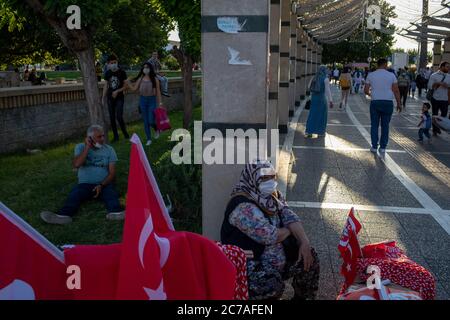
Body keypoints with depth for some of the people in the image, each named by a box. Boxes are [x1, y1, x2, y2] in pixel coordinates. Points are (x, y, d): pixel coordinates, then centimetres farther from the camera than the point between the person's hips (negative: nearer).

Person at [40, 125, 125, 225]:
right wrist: (87, 147, -11)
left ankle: (116, 213, -63)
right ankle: (63, 216, -56)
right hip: (85, 184, 1)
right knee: (74, 196, -30)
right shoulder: (81, 147, 9)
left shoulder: (109, 149, 8)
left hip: (104, 184, 0)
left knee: (111, 193, -34)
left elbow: (112, 173, 1)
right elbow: (76, 164, -10)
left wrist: (101, 185, -16)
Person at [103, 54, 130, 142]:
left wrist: (117, 91, -18)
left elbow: (125, 86, -3)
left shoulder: (122, 72, -5)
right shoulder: (108, 73, 6)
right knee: (112, 118, 5)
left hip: (119, 98, -4)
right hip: (110, 98, 4)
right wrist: (103, 97, 9)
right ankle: (116, 136, 15)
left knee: (119, 117, -13)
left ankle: (125, 133, 8)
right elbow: (106, 85, 13)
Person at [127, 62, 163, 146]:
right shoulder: (140, 79, 3)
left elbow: (158, 92, -2)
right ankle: (149, 139, 17)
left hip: (152, 100, -3)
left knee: (151, 121, -8)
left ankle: (156, 130, 28)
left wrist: (160, 103, -4)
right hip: (143, 100, 3)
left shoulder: (155, 79, -4)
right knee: (145, 121, 6)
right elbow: (134, 88, 4)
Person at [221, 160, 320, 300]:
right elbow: (270, 236, -27)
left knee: (309, 257, 1)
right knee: (272, 284, -34)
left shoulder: (273, 196, 6)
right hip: (251, 263, -9)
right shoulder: (243, 206, -23)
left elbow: (290, 217, -2)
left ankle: (303, 297, 22)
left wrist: (305, 243, -18)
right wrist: (289, 230, -7)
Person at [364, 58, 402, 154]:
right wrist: (399, 103, 5)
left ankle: (374, 146, 8)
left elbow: (366, 90, 3)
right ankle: (383, 147, 10)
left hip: (375, 102, 0)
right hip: (388, 103, 0)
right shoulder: (391, 75, 0)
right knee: (385, 125, 9)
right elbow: (396, 91, -2)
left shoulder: (371, 75, 2)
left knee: (374, 125, 9)